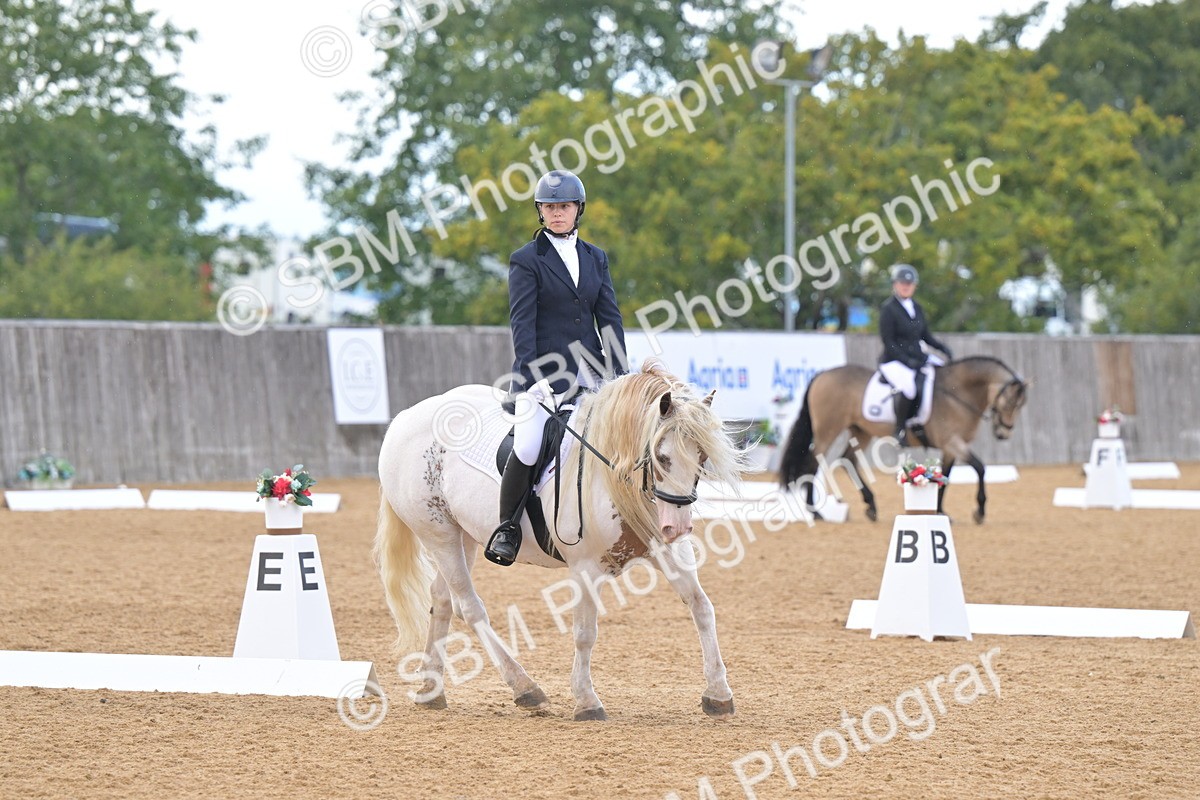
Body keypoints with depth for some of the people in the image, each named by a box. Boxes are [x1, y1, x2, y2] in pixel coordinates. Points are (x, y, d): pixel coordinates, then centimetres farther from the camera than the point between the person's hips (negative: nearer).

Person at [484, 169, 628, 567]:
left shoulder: (596, 258, 15)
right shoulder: (527, 260, 0)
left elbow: (610, 317, 11)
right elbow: (522, 322, -8)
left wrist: (619, 375, 1)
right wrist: (532, 379, -20)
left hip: (590, 369, 5)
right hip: (544, 369, -5)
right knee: (528, 444, -23)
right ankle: (508, 527, -7)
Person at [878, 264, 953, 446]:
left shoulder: (917, 308, 13)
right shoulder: (888, 309, -7)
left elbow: (926, 336, 19)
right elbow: (888, 342, -12)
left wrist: (942, 348, 1)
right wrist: (907, 360, -21)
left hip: (918, 357, 8)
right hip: (894, 361, -8)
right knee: (909, 387, -35)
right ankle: (900, 429, -19)